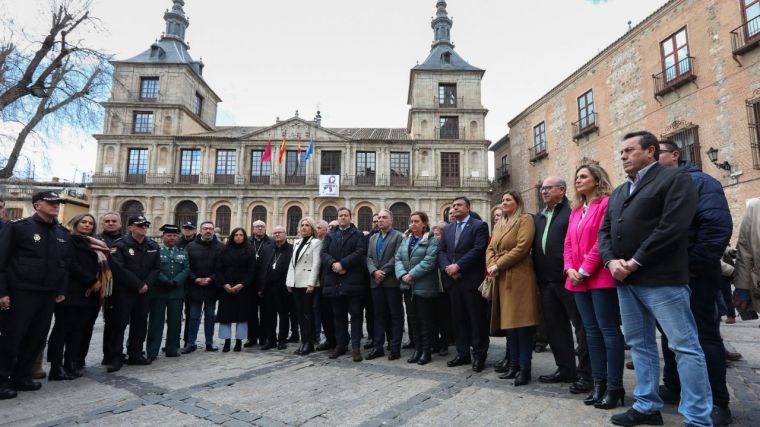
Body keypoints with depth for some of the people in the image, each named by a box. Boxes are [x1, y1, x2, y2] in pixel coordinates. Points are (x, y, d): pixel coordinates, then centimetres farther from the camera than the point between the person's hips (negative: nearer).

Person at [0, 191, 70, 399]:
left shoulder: (63, 233, 11)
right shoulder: (17, 226, -7)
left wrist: (62, 290, 8)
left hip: (48, 295, 6)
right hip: (20, 293, -5)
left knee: (37, 338, 11)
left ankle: (22, 376, 25)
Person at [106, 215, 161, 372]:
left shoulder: (153, 246, 9)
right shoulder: (121, 245, -8)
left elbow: (156, 268, 7)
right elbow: (119, 269, -16)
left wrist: (147, 284, -9)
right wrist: (138, 285, -16)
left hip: (144, 292, 5)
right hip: (123, 291, -5)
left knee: (140, 323, 11)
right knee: (120, 323, -3)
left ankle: (135, 354, 22)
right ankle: (116, 358, 6)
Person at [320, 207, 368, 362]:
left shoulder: (358, 235, 4)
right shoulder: (330, 235, 16)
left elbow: (360, 252, -10)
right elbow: (323, 253, 4)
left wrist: (342, 264, -17)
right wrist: (333, 263, -15)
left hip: (352, 280, -4)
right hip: (334, 281, 4)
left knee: (355, 314, 0)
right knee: (338, 315, 11)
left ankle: (356, 347, 5)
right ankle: (341, 344, 21)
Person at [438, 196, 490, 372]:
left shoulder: (479, 225, -3)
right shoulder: (448, 228, 16)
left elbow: (478, 250, -14)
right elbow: (441, 251, 10)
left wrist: (458, 266, -17)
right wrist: (448, 268, -8)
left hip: (472, 280, -6)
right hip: (453, 280, 6)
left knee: (477, 318, 2)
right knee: (458, 318, 11)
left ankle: (479, 354, 14)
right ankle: (463, 353, 22)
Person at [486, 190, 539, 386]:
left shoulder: (525, 220, -4)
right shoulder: (499, 224, 21)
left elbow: (522, 247, -15)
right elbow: (490, 248, 15)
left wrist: (499, 265, -14)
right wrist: (491, 265, -5)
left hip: (519, 277, -7)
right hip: (501, 279, 8)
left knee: (521, 323, -5)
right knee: (508, 322, 10)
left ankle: (525, 368, 3)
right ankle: (513, 364, 19)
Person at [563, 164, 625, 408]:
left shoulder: (606, 203, -6)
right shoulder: (576, 210, 19)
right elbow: (569, 243, 15)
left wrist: (585, 270, -15)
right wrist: (570, 269, -1)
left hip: (601, 277, -8)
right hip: (579, 279, 8)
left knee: (608, 329, -2)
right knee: (591, 330, 11)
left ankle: (615, 386, 8)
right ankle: (599, 382, 20)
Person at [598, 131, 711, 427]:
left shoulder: (674, 178, -2)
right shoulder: (618, 192, 21)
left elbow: (672, 226, -15)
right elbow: (604, 231, 15)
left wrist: (635, 262, -16)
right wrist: (611, 260, -5)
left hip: (661, 278, -8)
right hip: (624, 280, 8)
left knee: (685, 347, 0)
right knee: (639, 344, 14)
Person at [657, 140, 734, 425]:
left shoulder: (700, 182, -6)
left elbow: (718, 227, -17)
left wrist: (693, 265, -19)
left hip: (694, 277, -6)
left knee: (705, 337, 2)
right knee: (669, 334, 15)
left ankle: (717, 402, 13)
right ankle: (673, 387, 29)